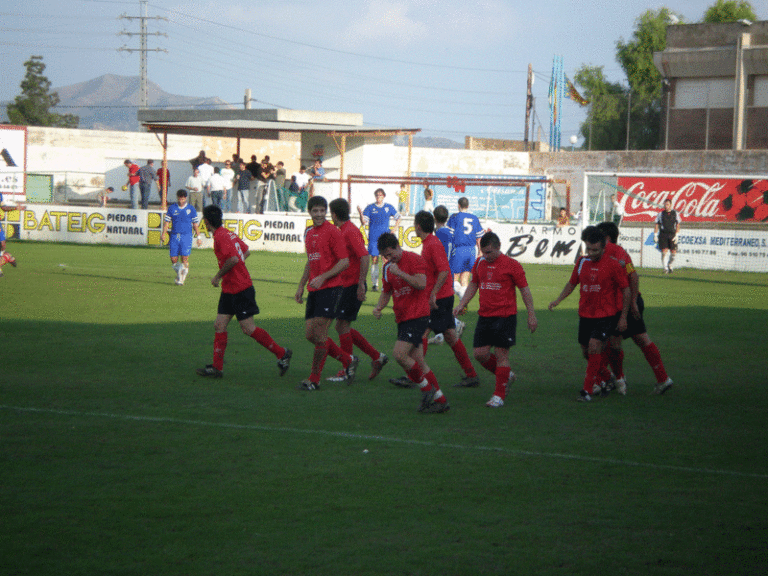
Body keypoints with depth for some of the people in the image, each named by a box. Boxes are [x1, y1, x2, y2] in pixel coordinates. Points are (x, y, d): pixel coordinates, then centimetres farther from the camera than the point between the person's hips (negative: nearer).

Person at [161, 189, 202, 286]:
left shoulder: (191, 209, 6)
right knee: (173, 259, -2)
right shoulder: (171, 208, 8)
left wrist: (198, 237, 7)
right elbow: (167, 222, 8)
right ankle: (179, 273, 25)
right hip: (174, 236, 2)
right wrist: (163, 233, -6)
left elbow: (195, 224, 10)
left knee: (185, 258, -13)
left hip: (186, 236, -2)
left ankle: (181, 279, -5)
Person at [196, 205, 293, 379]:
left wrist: (218, 276, -16)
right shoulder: (229, 234, 12)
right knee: (219, 325, 5)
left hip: (240, 289, -10)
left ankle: (282, 353, 6)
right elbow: (246, 252, 23)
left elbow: (233, 259, -28)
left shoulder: (220, 237, -17)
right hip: (229, 291, 10)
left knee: (249, 329, -5)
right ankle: (217, 367, 5)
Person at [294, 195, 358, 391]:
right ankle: (348, 360, 22)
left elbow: (344, 262, -12)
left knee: (319, 334, -9)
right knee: (310, 334, 6)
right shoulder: (309, 233, 16)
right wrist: (301, 285, 21)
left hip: (330, 288, -8)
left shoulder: (332, 231, -8)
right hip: (314, 290, 8)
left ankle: (314, 380, -2)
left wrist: (323, 277, -20)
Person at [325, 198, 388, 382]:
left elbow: (365, 257, -24)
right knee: (342, 326, 11)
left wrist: (361, 284, -25)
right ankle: (377, 357, 16)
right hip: (345, 285, 10)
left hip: (352, 286, -10)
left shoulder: (351, 232, -16)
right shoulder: (342, 231, 15)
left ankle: (346, 371, 2)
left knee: (342, 325, -6)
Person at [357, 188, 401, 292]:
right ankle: (374, 284, 4)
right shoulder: (370, 208, 4)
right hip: (373, 238, -1)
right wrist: (361, 214, -19)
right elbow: (364, 222, -1)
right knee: (374, 260, -1)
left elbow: (398, 218, 21)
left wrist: (394, 229, 10)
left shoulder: (389, 207, 8)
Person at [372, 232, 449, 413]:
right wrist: (379, 307, 5)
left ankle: (427, 388, -4)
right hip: (402, 317, 8)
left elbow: (421, 284, -23)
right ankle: (440, 400, 13)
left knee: (399, 354, -20)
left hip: (418, 315, -8)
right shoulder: (388, 267, 14)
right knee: (417, 361, 6)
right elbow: (386, 291, 24)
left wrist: (400, 273, -25)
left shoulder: (414, 259, -9)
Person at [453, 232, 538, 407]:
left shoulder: (511, 265, -7)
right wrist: (462, 304, 10)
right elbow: (473, 285, 21)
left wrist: (531, 314, -5)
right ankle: (506, 375, 26)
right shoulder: (479, 263, 9)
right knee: (480, 354, 2)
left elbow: (524, 289, -3)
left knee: (501, 354, -5)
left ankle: (499, 395, 2)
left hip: (505, 317, -6)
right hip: (484, 316, 6)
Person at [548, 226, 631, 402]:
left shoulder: (613, 265, -10)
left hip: (607, 315, -5)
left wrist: (623, 317, -6)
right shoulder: (582, 262, 4)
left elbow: (626, 290, -4)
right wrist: (558, 299, 3)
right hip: (585, 314, 5)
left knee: (594, 346, -19)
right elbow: (572, 283, 18)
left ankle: (588, 390, -16)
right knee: (586, 351, 10)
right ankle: (600, 380, 37)